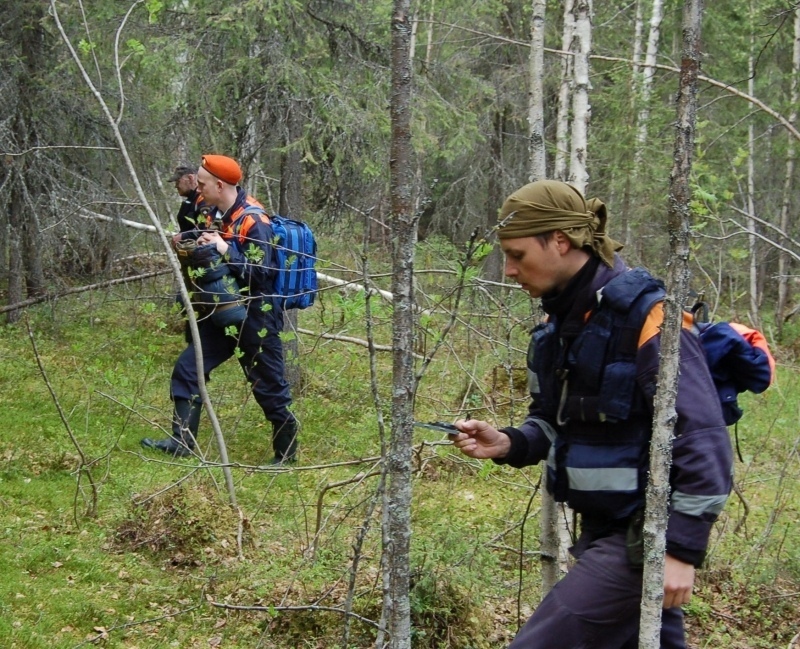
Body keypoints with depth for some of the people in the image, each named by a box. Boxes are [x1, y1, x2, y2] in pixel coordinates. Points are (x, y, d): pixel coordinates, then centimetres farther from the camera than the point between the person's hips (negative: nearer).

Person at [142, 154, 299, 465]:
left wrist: (224, 249, -29)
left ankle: (287, 453, 17)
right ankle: (182, 442, 10)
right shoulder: (218, 214, 7)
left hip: (255, 318, -9)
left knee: (269, 387, 2)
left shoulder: (253, 220, -19)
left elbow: (259, 272, -25)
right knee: (187, 368, 5)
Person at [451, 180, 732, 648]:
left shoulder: (644, 316, -20)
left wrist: (684, 548, -22)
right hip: (602, 530, 9)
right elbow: (553, 422, 18)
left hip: (644, 538, -9)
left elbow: (704, 440, -22)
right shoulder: (559, 323, 7)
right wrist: (509, 444, -3)